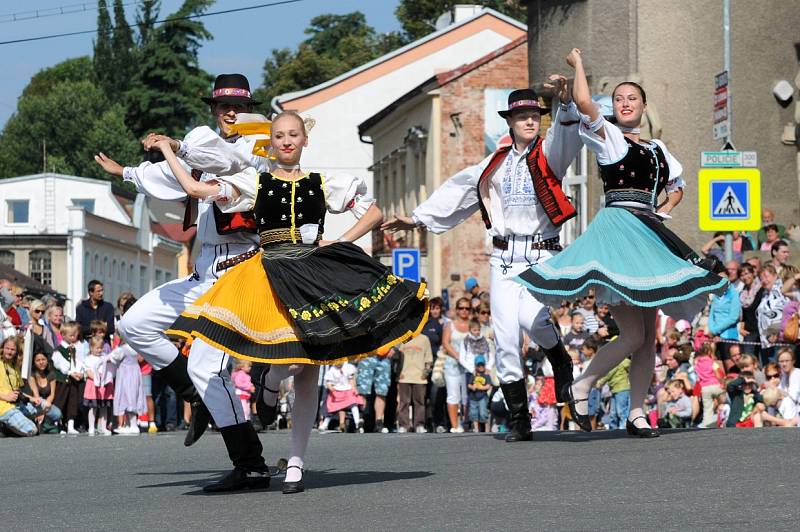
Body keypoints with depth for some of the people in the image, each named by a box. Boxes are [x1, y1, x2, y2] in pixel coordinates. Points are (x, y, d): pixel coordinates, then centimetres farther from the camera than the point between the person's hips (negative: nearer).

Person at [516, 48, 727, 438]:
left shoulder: (656, 149, 19)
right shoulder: (607, 136, 2)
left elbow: (676, 185, 33)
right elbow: (583, 102, -16)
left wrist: (666, 208, 12)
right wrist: (578, 64, 0)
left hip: (648, 236, 7)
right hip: (618, 229, -7)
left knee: (648, 336, 4)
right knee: (633, 335, -15)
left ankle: (636, 413, 9)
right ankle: (580, 388, 1)